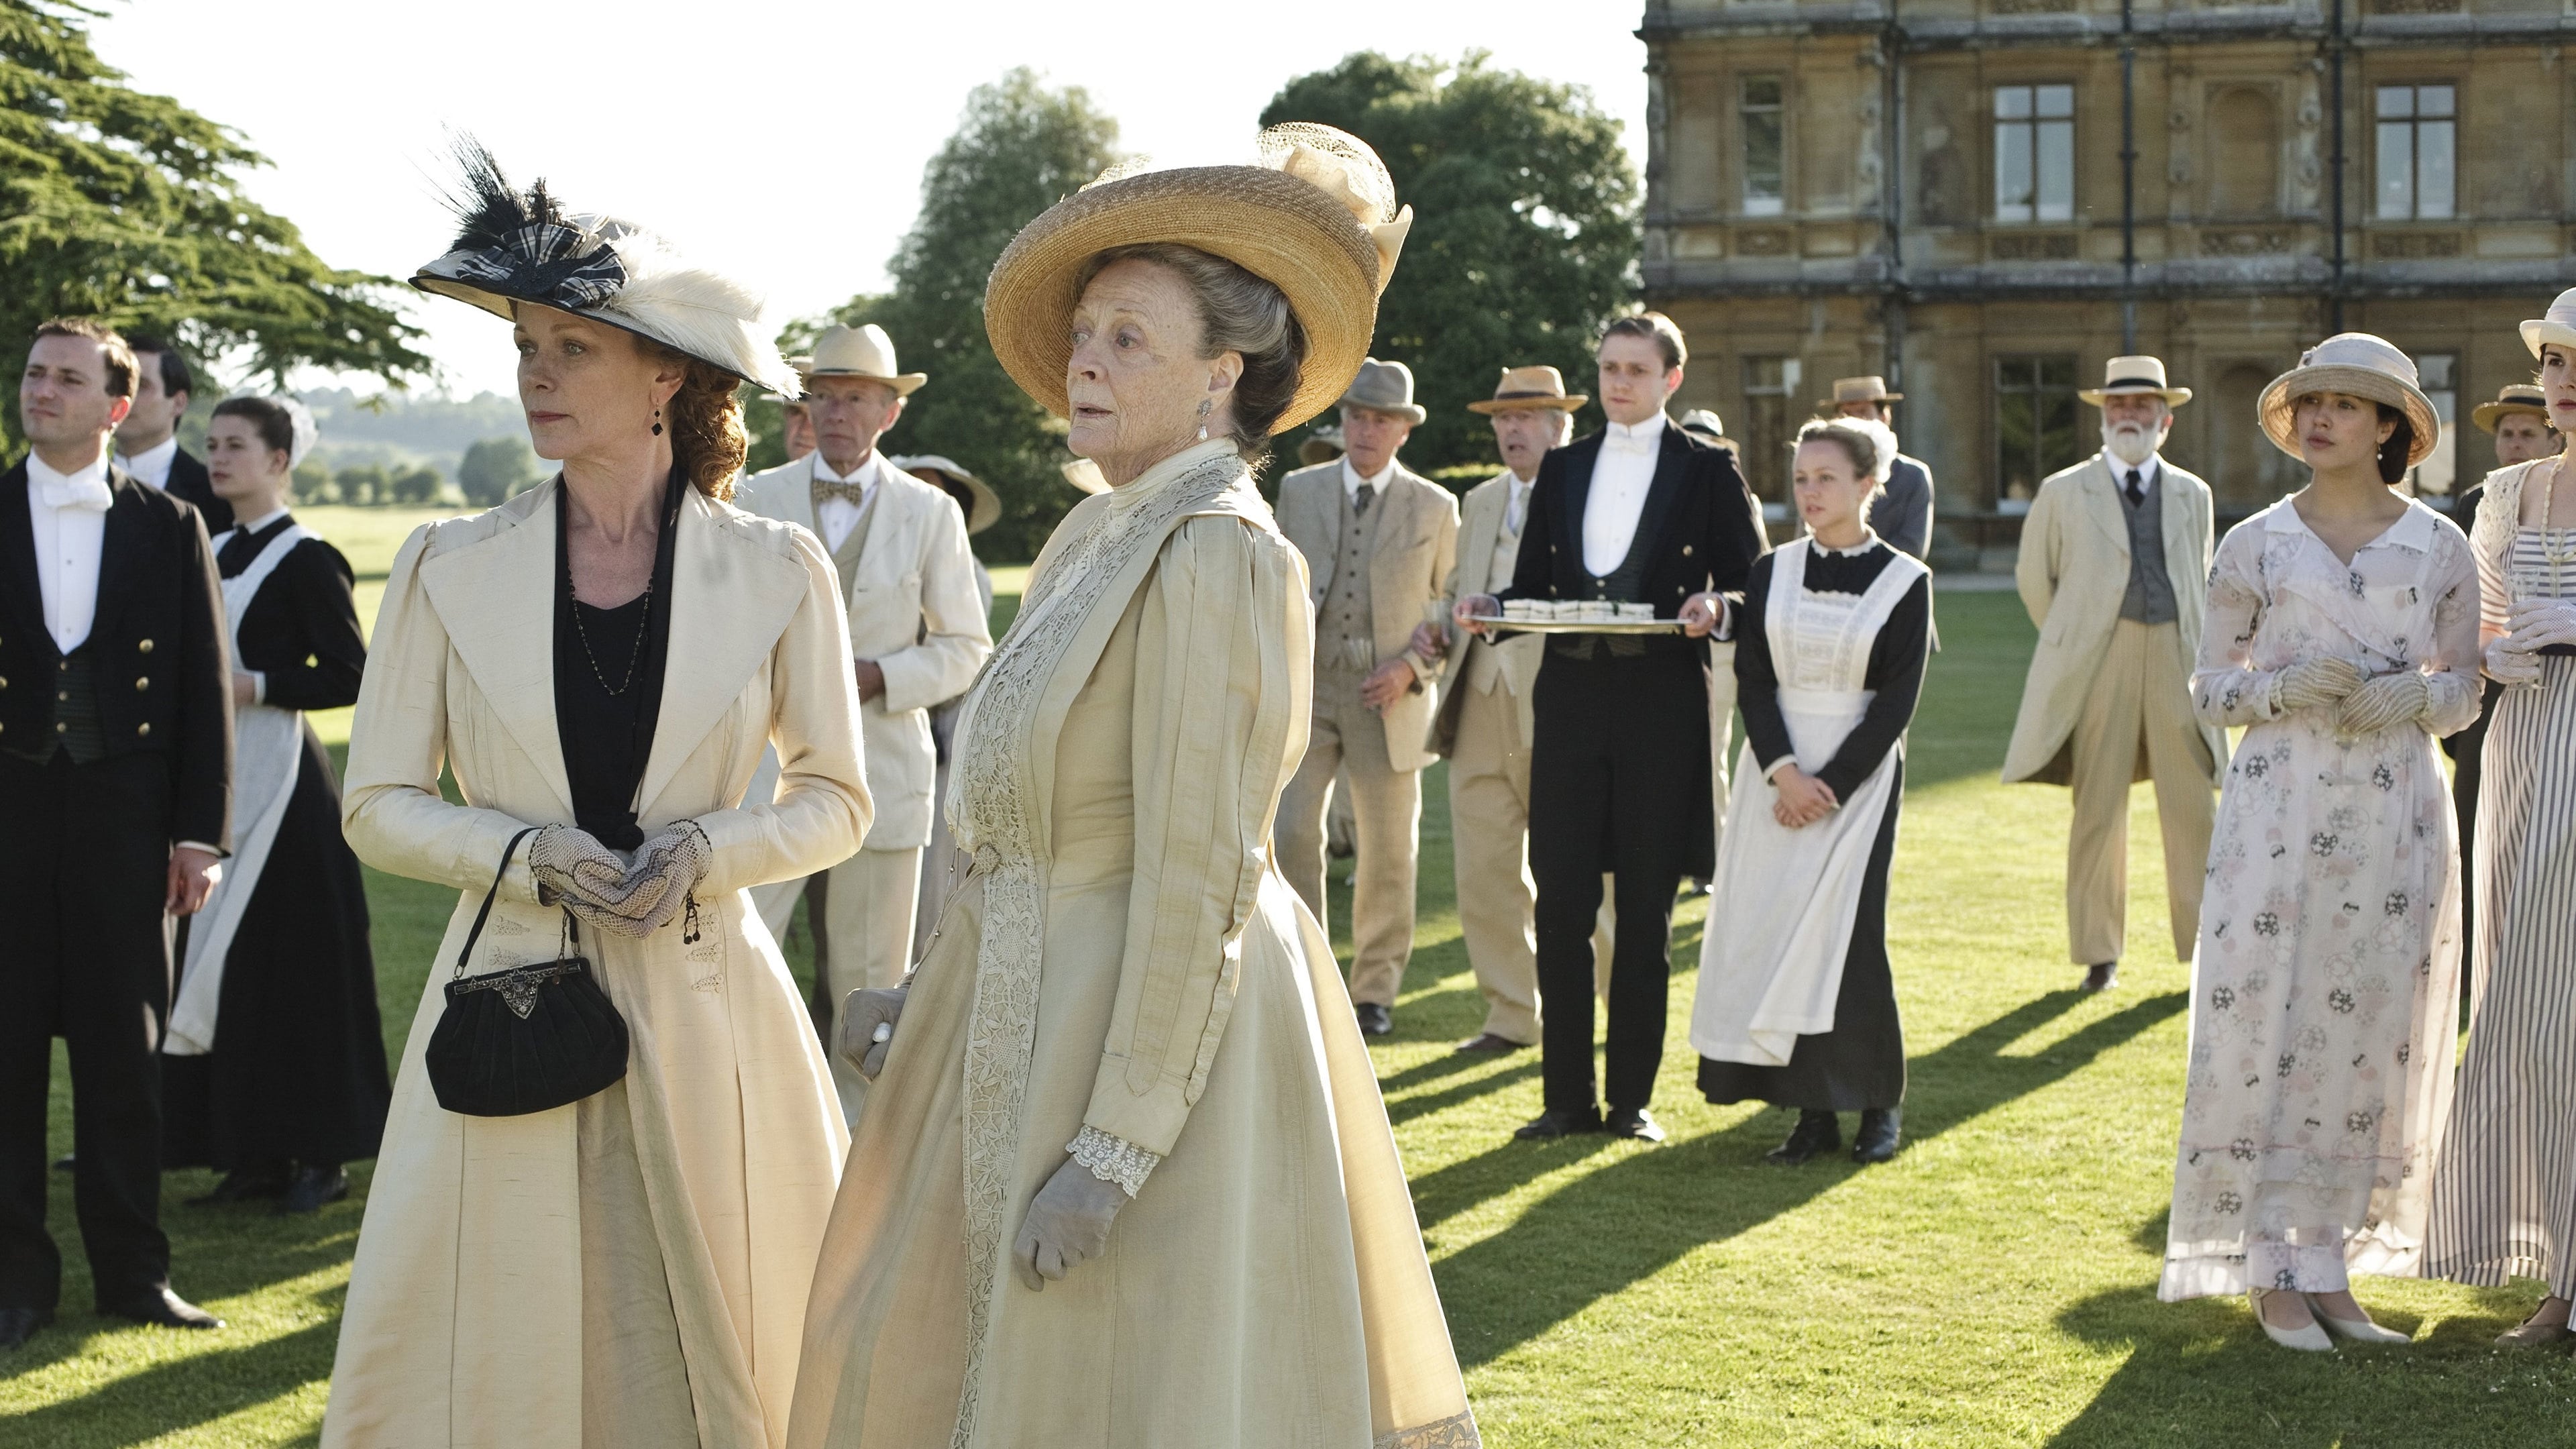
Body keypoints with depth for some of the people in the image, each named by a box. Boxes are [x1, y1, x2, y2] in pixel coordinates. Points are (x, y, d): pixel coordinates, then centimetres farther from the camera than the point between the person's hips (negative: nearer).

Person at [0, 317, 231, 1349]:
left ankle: (132, 1271, 15)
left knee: (127, 1048, 6)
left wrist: (199, 833, -1)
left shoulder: (168, 527, 4)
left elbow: (205, 687, 3)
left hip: (122, 815, 0)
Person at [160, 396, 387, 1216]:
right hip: (218, 777, 8)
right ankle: (255, 1151, 14)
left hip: (279, 777, -8)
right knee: (224, 965, 8)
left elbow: (349, 675, -13)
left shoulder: (306, 559, -8)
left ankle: (319, 1156, 3)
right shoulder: (213, 553, 14)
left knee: (294, 964, -4)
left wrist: (253, 687, -19)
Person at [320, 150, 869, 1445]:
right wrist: (526, 853, -13)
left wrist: (706, 850, -12)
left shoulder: (775, 571, 0)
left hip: (707, 1019, 0)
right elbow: (379, 804, 5)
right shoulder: (451, 568, 1)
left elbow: (836, 799, 7)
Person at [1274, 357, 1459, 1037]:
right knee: (1292, 833, -10)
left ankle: (1376, 990, 18)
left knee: (1389, 851, 5)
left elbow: (1449, 605, 6)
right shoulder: (1299, 490, 8)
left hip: (1388, 698, 0)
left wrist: (1412, 666, -9)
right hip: (1307, 690, 1)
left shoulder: (1434, 507, 4)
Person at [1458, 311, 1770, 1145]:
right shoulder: (1563, 469, 15)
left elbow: (1751, 581, 2)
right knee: (1561, 900, 0)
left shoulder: (1709, 471, 4)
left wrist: (1713, 607, -18)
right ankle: (1568, 1097, 7)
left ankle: (1633, 1098, 9)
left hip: (1662, 702, -3)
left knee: (1645, 906, 1)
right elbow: (1533, 583, 15)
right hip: (1570, 696, 3)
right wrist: (1491, 611, -5)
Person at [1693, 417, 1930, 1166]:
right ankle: (1813, 1111, 4)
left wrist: (1830, 785, -13)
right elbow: (1753, 682, 1)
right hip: (1775, 773, 3)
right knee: (1774, 927, -3)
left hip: (1858, 774, -3)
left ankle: (1878, 1104, 7)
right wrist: (1783, 771, -13)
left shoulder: (1905, 581, -2)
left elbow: (1897, 702, -6)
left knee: (1847, 933, -9)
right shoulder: (1771, 572, 7)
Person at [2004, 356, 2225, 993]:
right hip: (2099, 664, -2)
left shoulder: (2192, 495, 12)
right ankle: (2100, 954, 8)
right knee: (2097, 809, 0)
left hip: (2175, 660, 2)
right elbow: (2033, 576, 14)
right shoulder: (2064, 492, 6)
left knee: (2191, 810, 1)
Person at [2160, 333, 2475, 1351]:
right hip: (2281, 803, -1)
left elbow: (2465, 688, 10)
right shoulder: (2255, 547, 4)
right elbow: (2209, 687, 6)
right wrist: (2286, 688, -13)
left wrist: (2413, 697, -11)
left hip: (2396, 816, 1)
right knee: (2265, 1024, -5)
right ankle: (2272, 1275, 4)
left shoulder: (2439, 549, 5)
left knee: (2371, 1031, 3)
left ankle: (2330, 1265, 13)